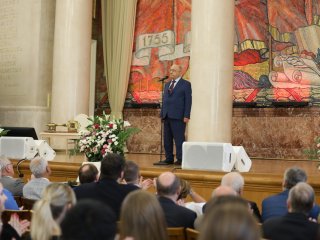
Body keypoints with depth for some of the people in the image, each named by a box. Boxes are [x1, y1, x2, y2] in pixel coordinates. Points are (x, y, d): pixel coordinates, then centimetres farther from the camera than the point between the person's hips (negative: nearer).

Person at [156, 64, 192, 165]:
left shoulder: (186, 84, 0)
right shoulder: (167, 85, 20)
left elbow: (188, 101, -5)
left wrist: (186, 116, -13)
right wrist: (162, 113, 11)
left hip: (178, 117, -7)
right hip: (167, 116, 7)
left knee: (179, 138, -5)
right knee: (167, 139, 7)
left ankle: (180, 159, -1)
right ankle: (169, 159, 14)